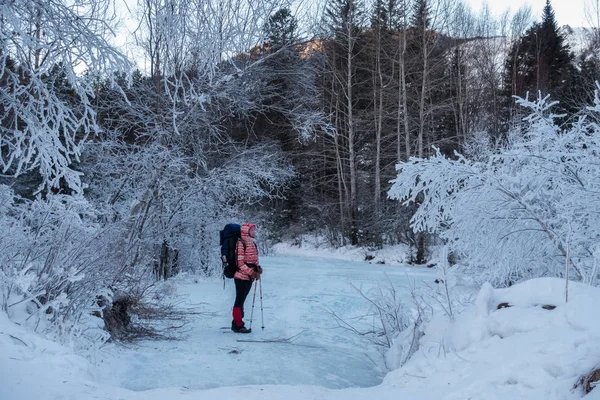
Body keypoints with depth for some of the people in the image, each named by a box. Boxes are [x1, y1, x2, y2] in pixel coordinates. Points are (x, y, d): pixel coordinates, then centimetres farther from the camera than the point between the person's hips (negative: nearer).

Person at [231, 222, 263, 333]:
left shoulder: (253, 244, 14)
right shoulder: (241, 243, -13)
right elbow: (240, 263, -17)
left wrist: (258, 267, 1)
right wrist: (252, 272, -21)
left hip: (249, 277, 8)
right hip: (241, 277, -8)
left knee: (242, 300, 13)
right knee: (239, 300, -3)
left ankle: (237, 323, 21)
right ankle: (238, 325, 2)